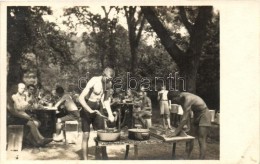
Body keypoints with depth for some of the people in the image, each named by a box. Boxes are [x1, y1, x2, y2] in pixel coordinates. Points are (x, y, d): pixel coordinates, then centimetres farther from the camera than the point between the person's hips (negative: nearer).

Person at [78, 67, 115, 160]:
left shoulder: (109, 84, -3)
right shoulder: (94, 81, -23)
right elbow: (81, 98, -27)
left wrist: (110, 114, -3)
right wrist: (90, 110, -37)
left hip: (98, 108, 6)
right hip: (87, 108, -6)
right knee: (86, 135, -3)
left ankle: (105, 157, 20)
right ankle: (85, 160, 8)